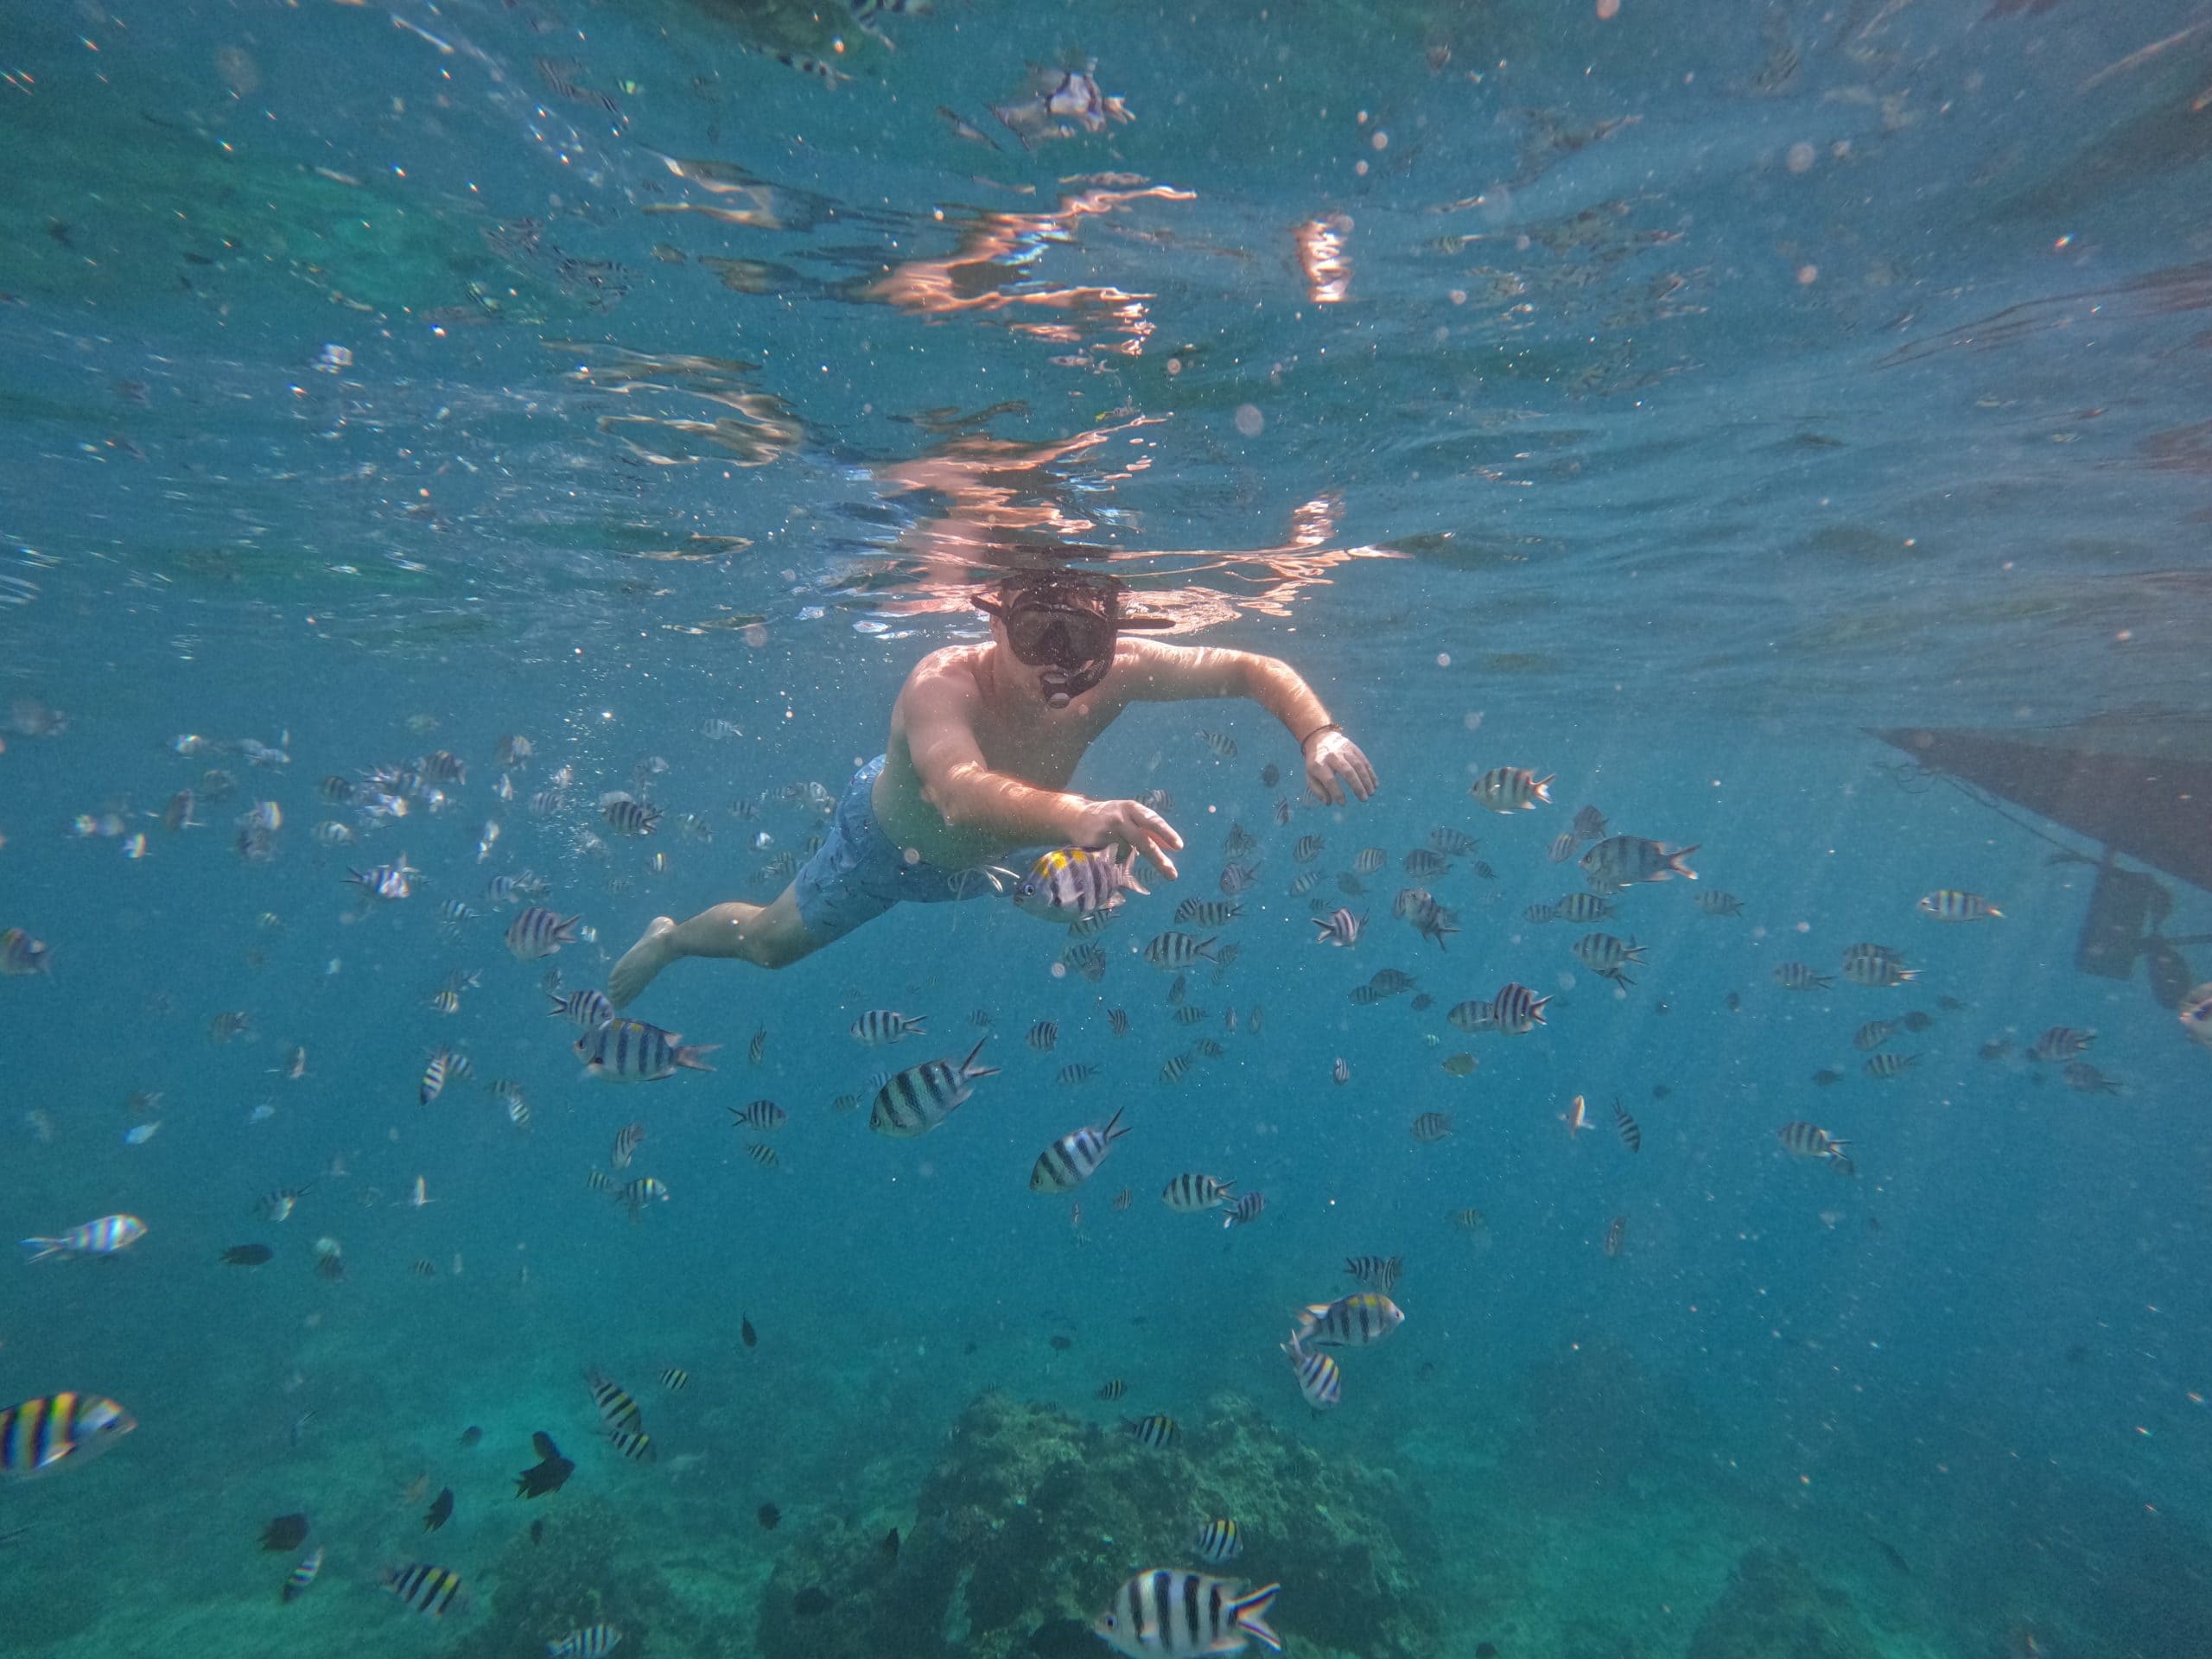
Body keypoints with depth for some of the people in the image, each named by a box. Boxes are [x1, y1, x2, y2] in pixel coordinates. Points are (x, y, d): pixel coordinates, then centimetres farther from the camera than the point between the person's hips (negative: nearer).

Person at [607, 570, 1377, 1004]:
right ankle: (667, 937, 51)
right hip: (888, 840, -4)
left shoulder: (1117, 675, -33)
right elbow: (960, 791, -65)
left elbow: (1257, 668, -26)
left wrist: (1319, 732, -45)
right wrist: (1078, 814, -83)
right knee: (770, 942, 14)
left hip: (988, 853, 4)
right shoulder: (945, 683, -45)